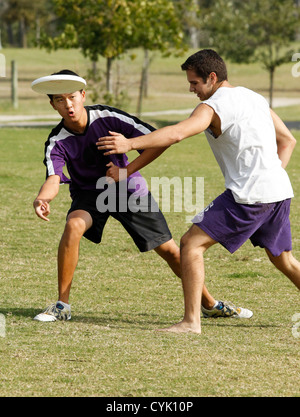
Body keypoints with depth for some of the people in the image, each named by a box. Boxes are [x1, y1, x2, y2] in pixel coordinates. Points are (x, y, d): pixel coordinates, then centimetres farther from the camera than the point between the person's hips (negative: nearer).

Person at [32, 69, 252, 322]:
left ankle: (210, 304, 21)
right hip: (89, 194, 0)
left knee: (169, 250, 1)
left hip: (128, 189, 0)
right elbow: (54, 179, -38)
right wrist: (42, 198, -61)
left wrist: (126, 171, -28)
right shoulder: (57, 142, -22)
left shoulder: (107, 117, -24)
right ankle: (62, 306, -21)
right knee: (73, 226, -31)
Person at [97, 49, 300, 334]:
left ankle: (191, 321, -12)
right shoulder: (254, 98, 18)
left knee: (191, 243, -6)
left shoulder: (214, 106, -8)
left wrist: (129, 144, -29)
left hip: (250, 194, -9)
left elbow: (177, 133, -25)